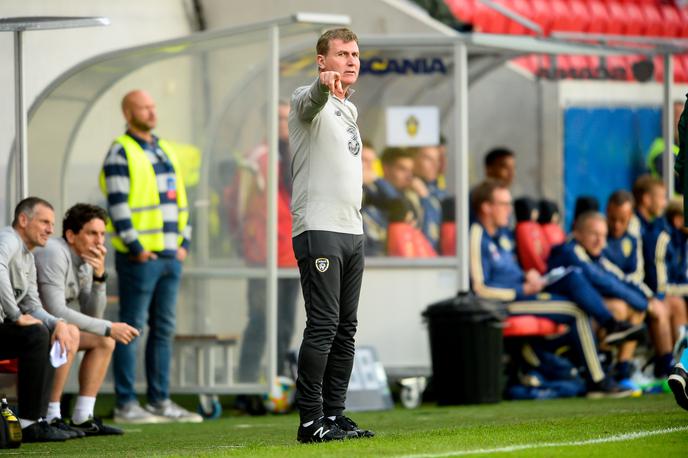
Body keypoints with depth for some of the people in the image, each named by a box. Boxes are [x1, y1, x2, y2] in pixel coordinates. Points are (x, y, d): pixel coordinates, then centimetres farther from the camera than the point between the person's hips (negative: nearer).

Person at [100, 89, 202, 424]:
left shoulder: (165, 151, 18)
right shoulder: (121, 153, -6)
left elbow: (179, 199, 21)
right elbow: (117, 205, -13)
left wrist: (184, 242, 11)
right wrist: (135, 248, -16)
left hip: (171, 257, 8)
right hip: (140, 257, -8)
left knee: (164, 329, 9)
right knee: (131, 327, -6)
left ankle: (160, 402, 13)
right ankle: (125, 405, -5)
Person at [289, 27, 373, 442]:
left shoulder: (350, 109, 20)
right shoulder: (310, 101, -7)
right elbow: (312, 101, -32)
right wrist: (324, 85, -55)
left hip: (352, 232, 9)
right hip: (319, 231, -9)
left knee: (345, 329, 9)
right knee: (323, 326, -12)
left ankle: (334, 415, 13)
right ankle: (311, 421, -12)